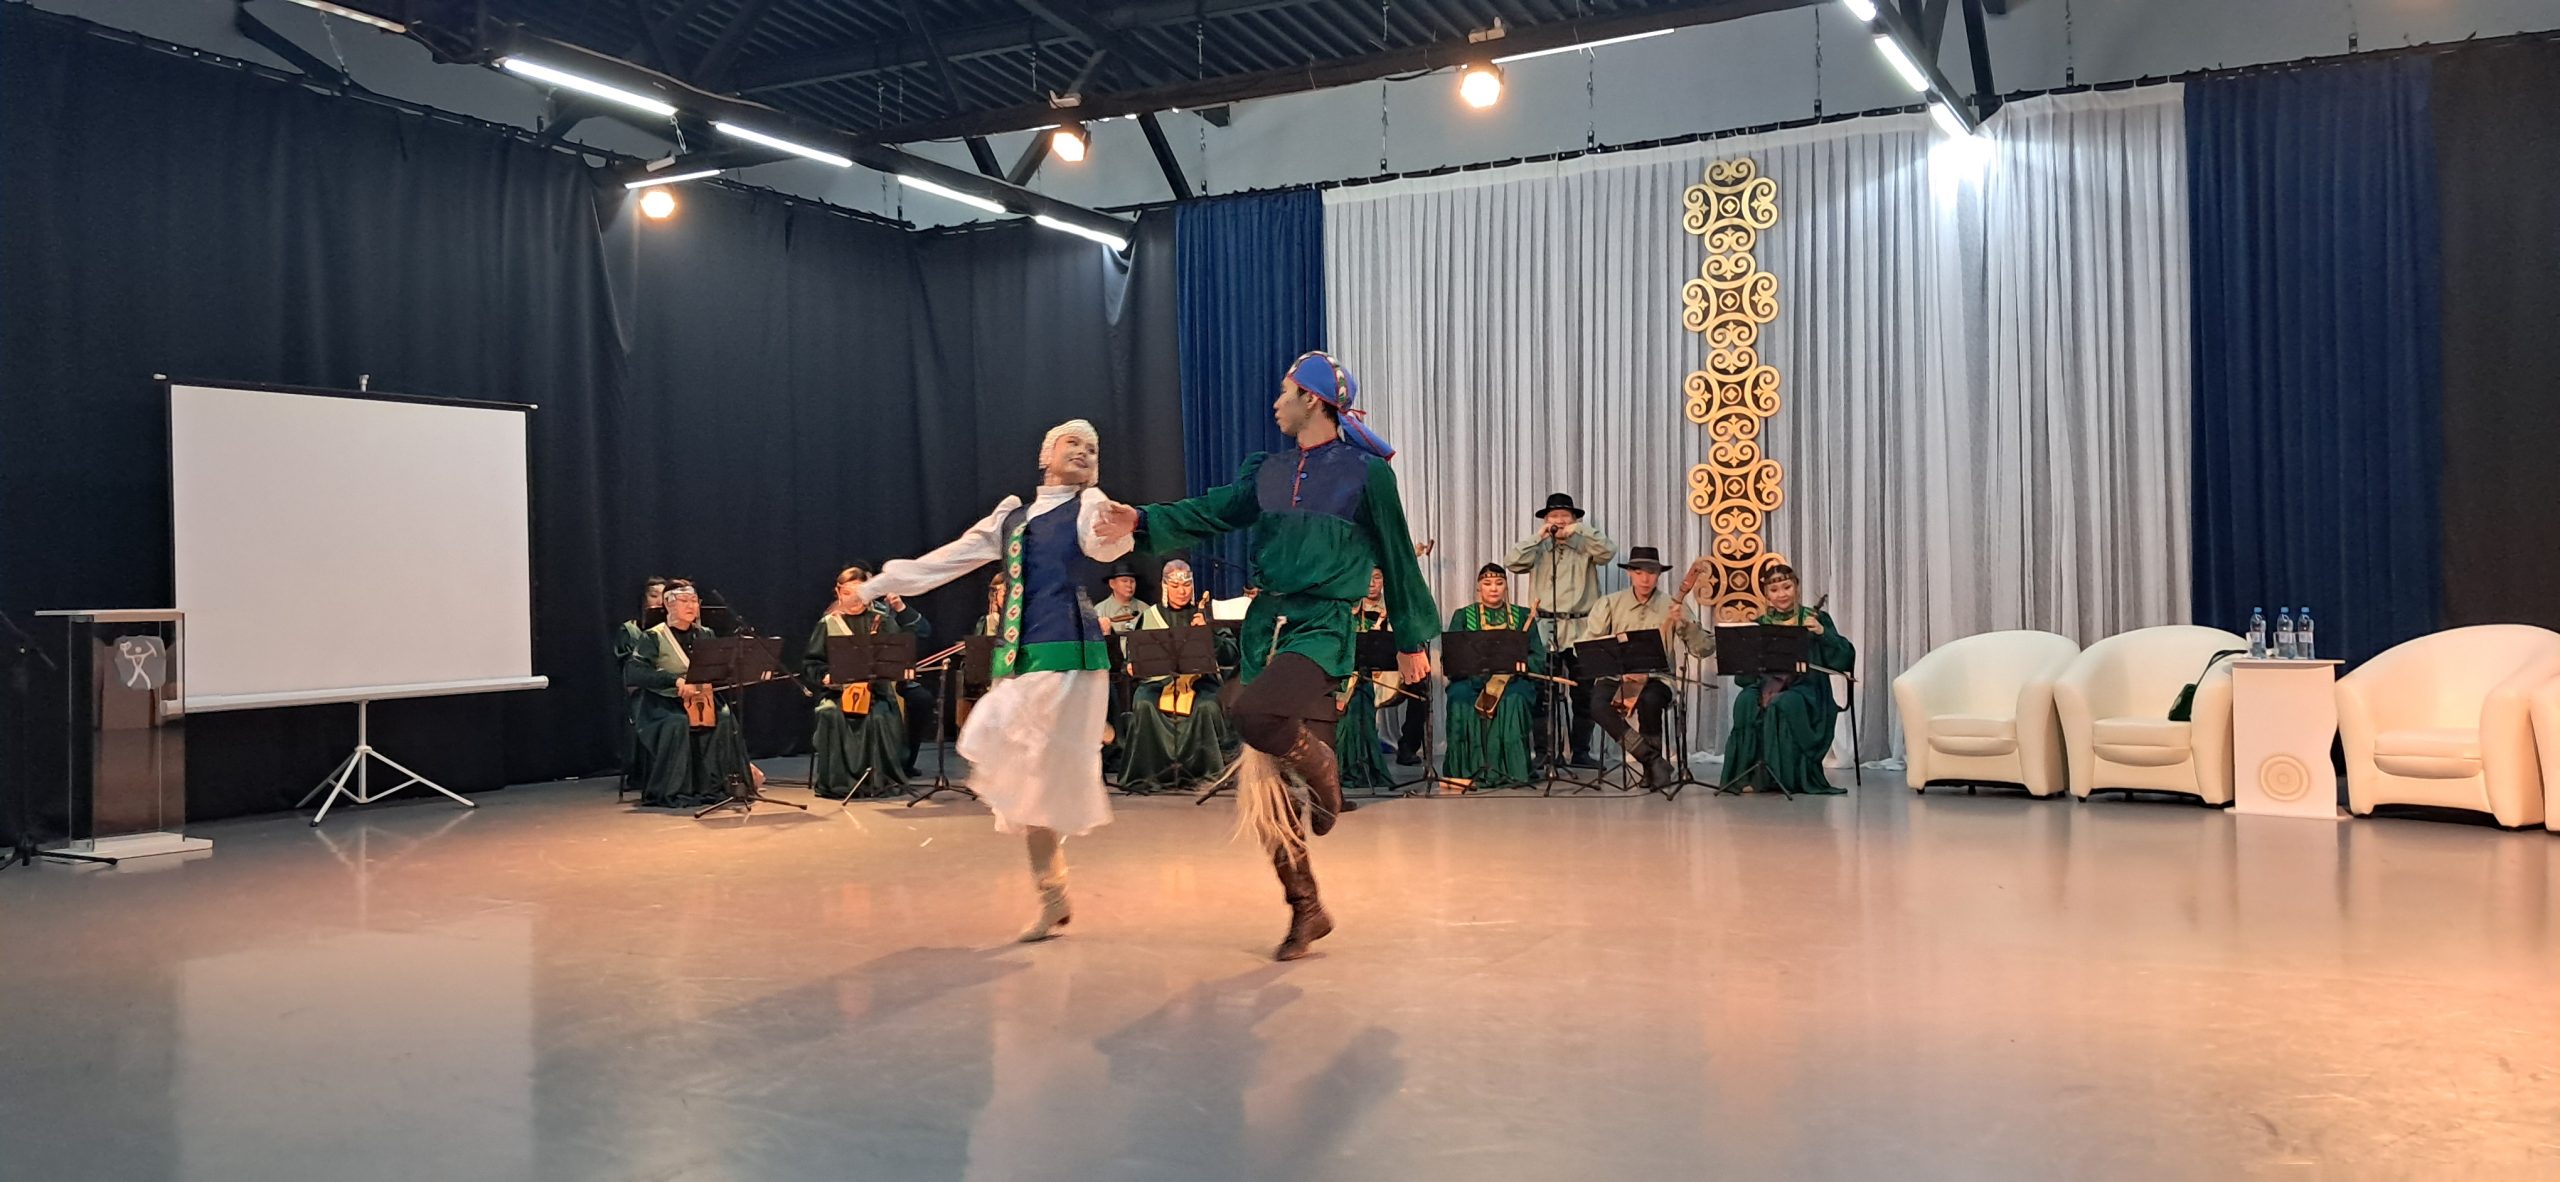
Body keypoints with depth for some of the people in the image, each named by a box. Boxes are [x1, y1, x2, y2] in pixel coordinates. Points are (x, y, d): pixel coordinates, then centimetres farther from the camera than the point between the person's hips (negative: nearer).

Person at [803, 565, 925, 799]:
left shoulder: (882, 619, 10)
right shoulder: (828, 624, 10)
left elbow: (920, 633, 2)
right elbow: (810, 663, 9)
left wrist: (901, 608, -12)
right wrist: (824, 677, -11)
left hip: (875, 689, 0)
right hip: (838, 691, 0)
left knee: (880, 717, -33)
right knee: (832, 716, -33)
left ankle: (882, 780, -17)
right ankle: (835, 781, -20)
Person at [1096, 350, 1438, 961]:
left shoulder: (1366, 472, -2)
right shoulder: (1268, 471, 14)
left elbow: (1397, 559, 3)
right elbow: (1211, 514, 7)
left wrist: (1412, 640, 7)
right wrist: (1144, 521, -8)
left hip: (1321, 628, -6)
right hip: (1264, 623, 6)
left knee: (1252, 712, -34)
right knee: (1258, 788, 5)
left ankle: (1323, 772, -2)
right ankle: (1305, 910, 19)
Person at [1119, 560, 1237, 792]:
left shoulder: (1206, 612, 12)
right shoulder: (1150, 616, 16)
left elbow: (1230, 655, 4)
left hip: (1200, 679, -1)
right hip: (1158, 679, 1)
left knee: (1207, 707, -34)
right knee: (1144, 705, -32)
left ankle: (1210, 772, -20)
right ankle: (1148, 773, -21)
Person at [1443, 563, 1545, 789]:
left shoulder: (1522, 616, 16)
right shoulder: (1463, 616, 15)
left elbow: (1538, 657, 7)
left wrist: (1521, 663, -16)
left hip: (1512, 679, 0)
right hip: (1472, 678, 0)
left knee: (1512, 700, -35)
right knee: (1461, 699, -33)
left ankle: (1508, 769, -31)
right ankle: (1468, 769, -31)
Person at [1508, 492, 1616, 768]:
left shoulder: (1584, 547, 8)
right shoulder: (1538, 549, 10)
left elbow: (1608, 551, -11)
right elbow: (1513, 563, -6)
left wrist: (1580, 530, -12)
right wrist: (1538, 537, -8)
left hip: (1580, 631, 0)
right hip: (1545, 630, 0)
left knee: (1584, 695, 4)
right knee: (1543, 695, -2)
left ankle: (1581, 752, 13)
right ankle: (1543, 753, 3)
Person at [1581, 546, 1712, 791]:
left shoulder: (1672, 606, 5)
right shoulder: (1609, 603, 7)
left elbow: (1705, 649, -1)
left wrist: (1684, 623, -17)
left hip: (1656, 678, -1)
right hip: (1615, 676, 1)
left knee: (1649, 701, -36)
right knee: (1598, 705, -31)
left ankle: (1652, 769, -10)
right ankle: (1656, 760, -21)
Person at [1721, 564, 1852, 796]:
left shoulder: (1816, 618, 8)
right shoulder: (1759, 625, 14)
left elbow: (1844, 659, -3)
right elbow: (1744, 674, 5)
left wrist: (1821, 633, -17)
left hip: (1804, 688, -2)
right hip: (1767, 685, 2)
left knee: (1783, 705, -36)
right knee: (1746, 702, -31)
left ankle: (1786, 775, -24)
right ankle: (1750, 775, -23)